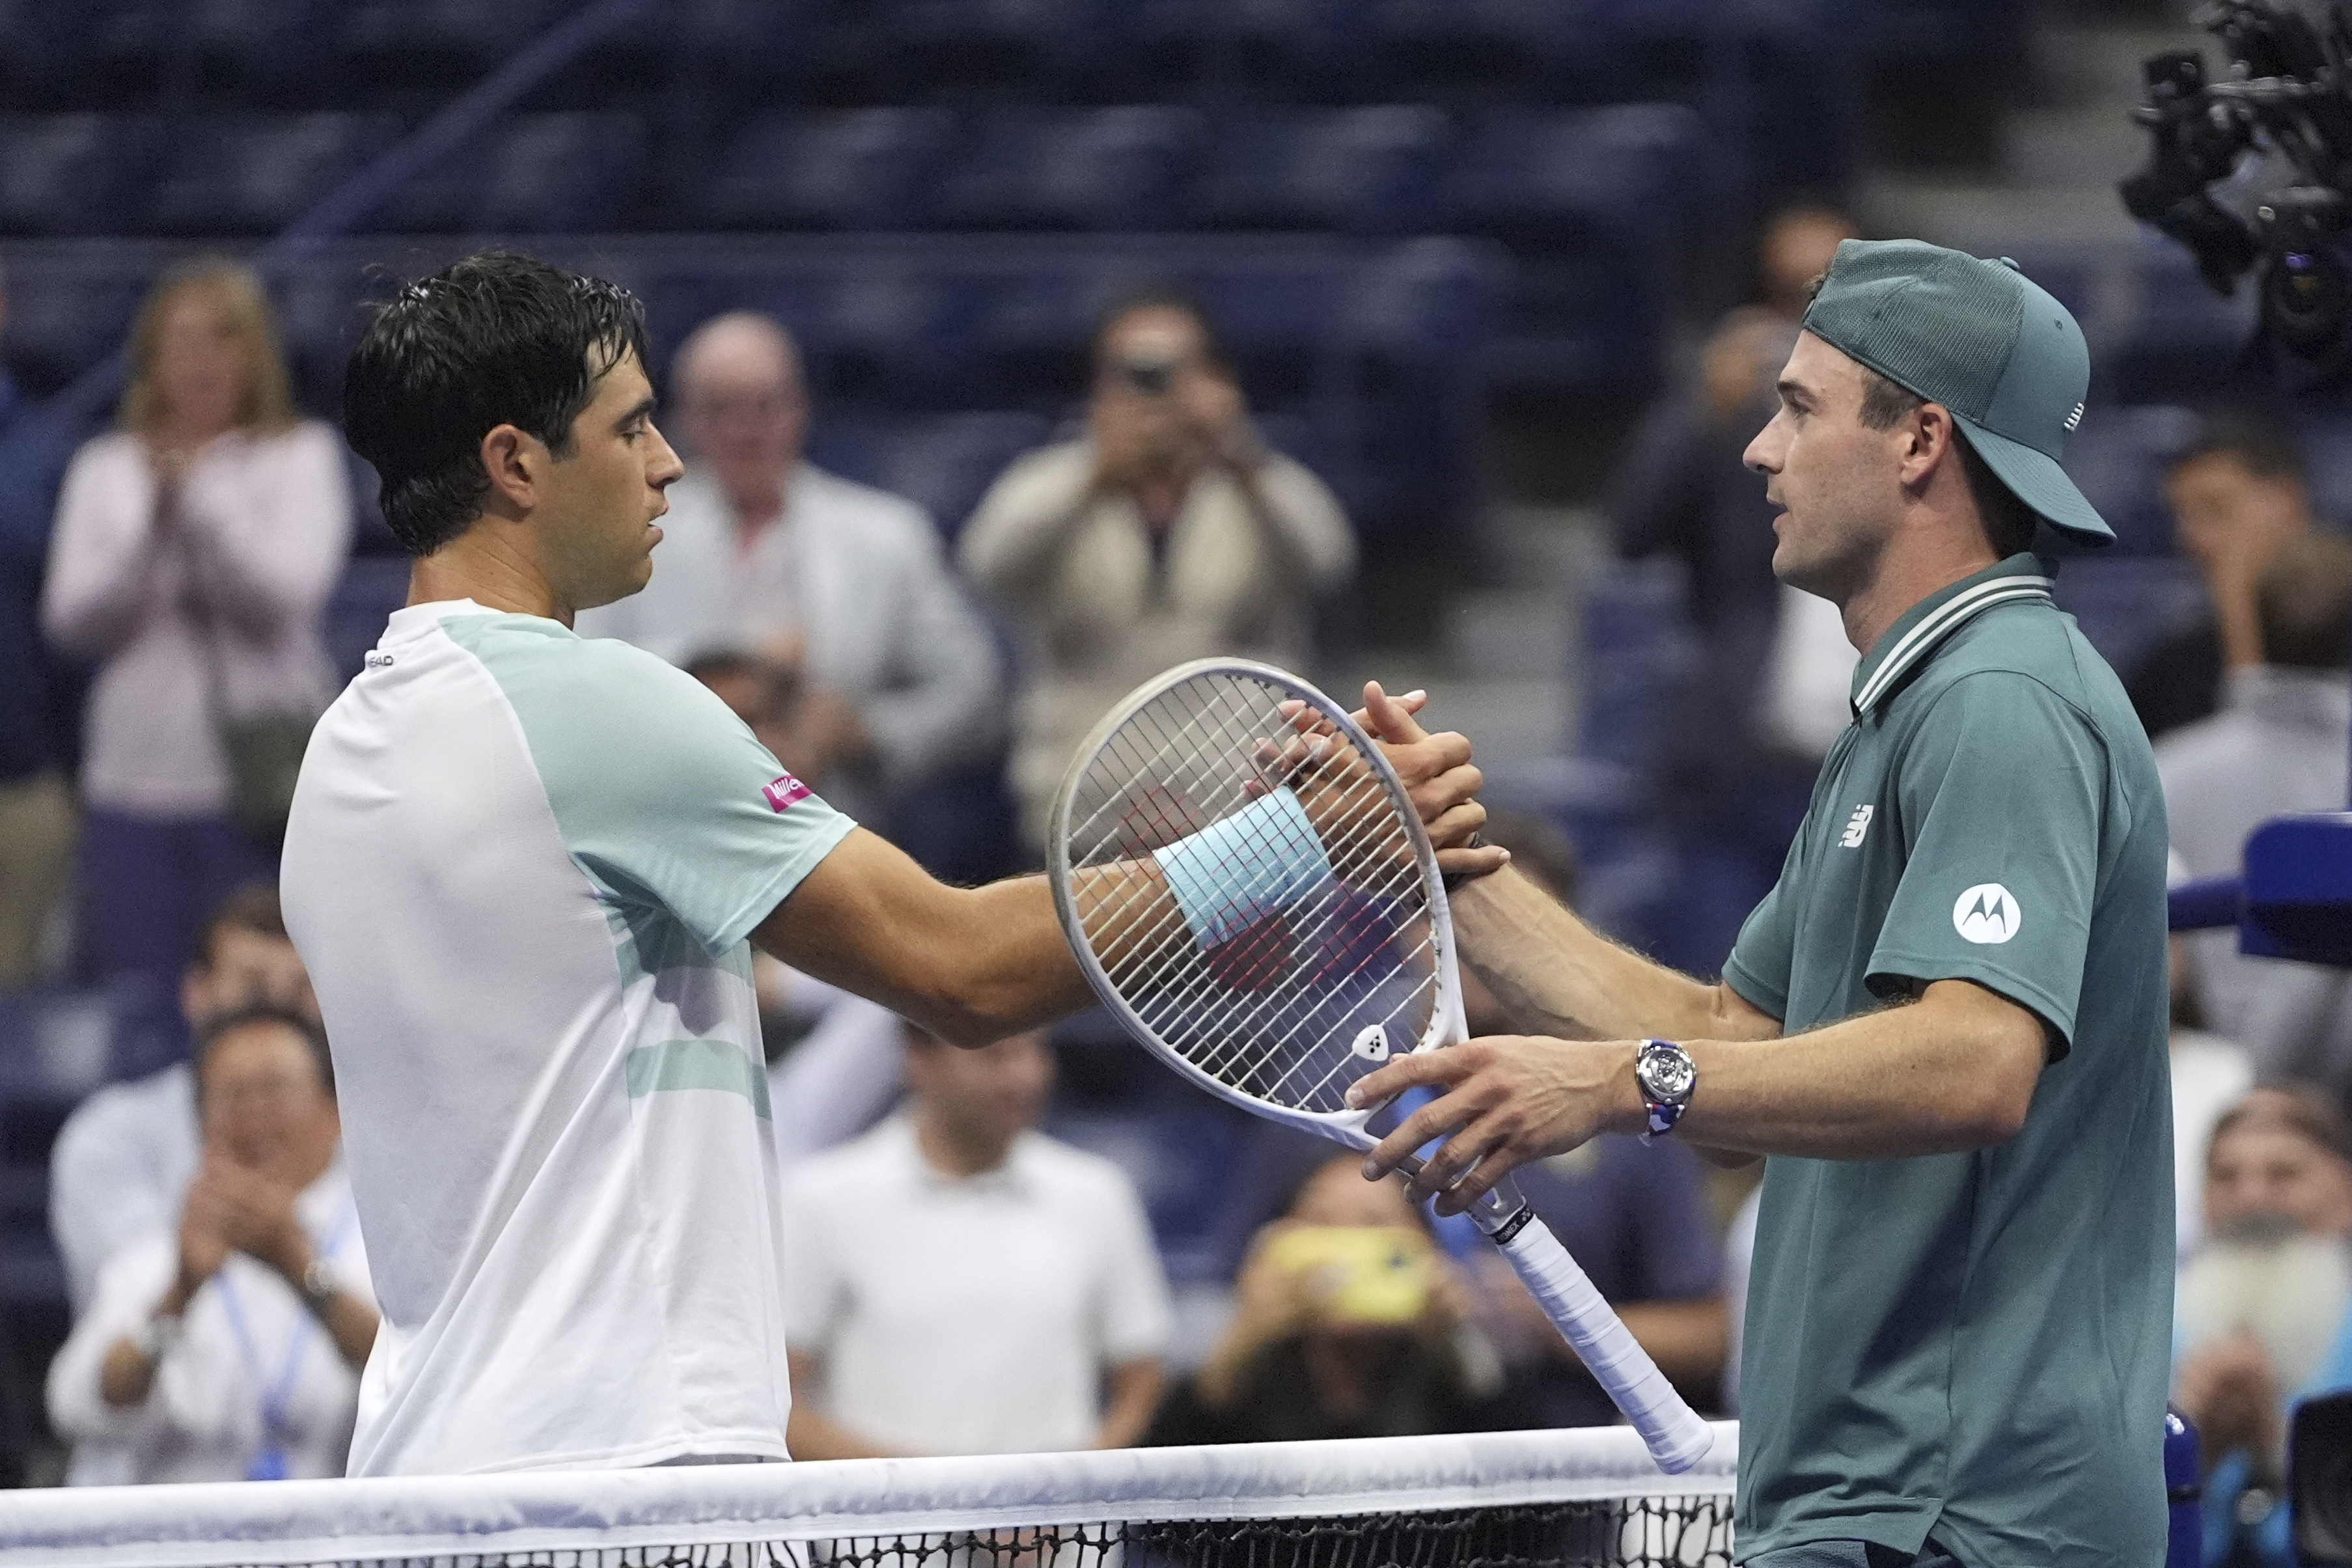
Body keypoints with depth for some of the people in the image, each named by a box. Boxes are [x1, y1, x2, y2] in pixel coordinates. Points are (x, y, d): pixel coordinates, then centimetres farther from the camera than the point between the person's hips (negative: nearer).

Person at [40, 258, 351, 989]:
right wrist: (152, 517, -11)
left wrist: (199, 493, -12)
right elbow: (71, 621, 1)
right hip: (137, 783, 2)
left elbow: (287, 593, -9)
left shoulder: (301, 456, 4)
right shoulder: (104, 469, 9)